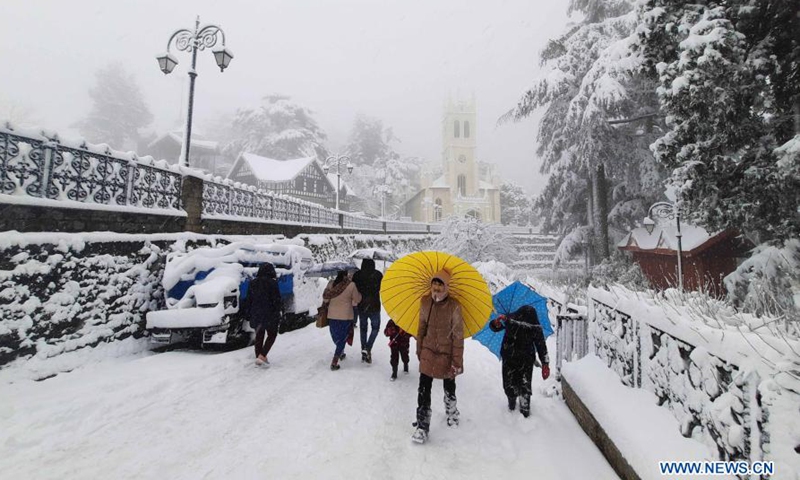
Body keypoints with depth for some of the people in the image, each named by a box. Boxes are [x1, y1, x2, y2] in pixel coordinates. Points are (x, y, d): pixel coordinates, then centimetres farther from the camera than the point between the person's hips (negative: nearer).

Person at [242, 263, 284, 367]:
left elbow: (248, 300, 11)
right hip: (269, 315, -5)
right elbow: (277, 300, -13)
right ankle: (262, 355, -4)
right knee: (272, 335, 9)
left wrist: (248, 313, 17)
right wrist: (279, 312, -6)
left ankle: (258, 357, 17)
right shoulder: (272, 283, -11)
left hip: (256, 315, 5)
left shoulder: (253, 283, 6)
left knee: (259, 336, 15)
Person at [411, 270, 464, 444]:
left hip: (447, 354, -2)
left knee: (449, 387, 19)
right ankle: (422, 426, 11)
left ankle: (451, 412, 48)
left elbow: (458, 336, -13)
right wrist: (419, 350, 12)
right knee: (423, 390, -2)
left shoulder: (454, 306, -18)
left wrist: (457, 361, -12)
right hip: (428, 352, 2)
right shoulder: (425, 302, -6)